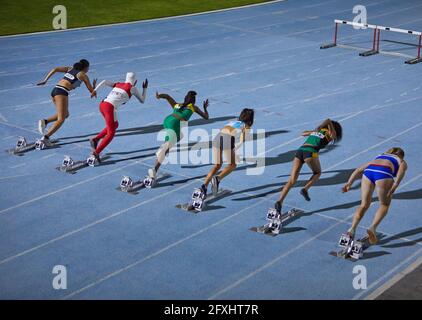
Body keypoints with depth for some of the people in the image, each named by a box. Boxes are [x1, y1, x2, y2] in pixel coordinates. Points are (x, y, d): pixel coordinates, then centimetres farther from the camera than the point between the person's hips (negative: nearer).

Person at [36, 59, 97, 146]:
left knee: (66, 114, 22)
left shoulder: (70, 69, 24)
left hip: (54, 90, 7)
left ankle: (45, 121, 4)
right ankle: (46, 137, -24)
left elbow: (55, 69, 11)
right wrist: (94, 85, 35)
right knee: (61, 119, -8)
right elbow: (92, 91, 13)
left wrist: (45, 80, 10)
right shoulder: (83, 75, 9)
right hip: (62, 93, -7)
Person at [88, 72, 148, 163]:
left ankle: (96, 139, 16)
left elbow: (104, 82, 8)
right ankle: (96, 152, -10)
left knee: (115, 125, 28)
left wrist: (95, 90, 0)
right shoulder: (133, 88, 9)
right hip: (110, 108, -7)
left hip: (102, 105, 7)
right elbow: (142, 100, 20)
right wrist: (145, 88, 30)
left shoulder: (118, 84, 22)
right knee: (111, 133, 4)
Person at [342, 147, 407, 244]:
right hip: (384, 173, -3)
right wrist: (395, 185, -7)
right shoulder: (402, 162, 31)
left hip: (368, 171, 3)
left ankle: (352, 229, -1)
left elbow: (359, 169, 29)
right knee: (384, 205, 18)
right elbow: (401, 170, 5)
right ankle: (373, 228, -1)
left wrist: (349, 183, 21)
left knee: (364, 204, 16)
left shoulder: (378, 157, 41)